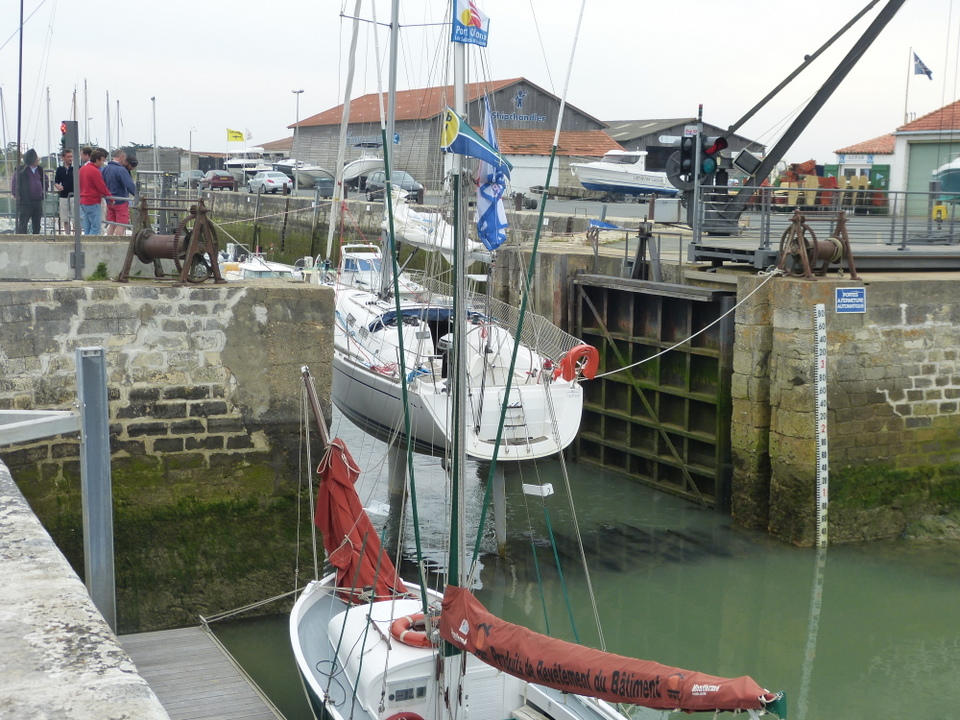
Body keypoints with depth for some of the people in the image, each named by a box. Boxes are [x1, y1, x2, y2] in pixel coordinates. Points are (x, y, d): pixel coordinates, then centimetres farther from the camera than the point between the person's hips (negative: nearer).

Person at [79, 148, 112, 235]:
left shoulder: (82, 169, 12)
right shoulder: (95, 171, -16)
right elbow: (102, 188, -15)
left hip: (83, 202, 9)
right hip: (93, 203, -9)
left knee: (87, 229, 11)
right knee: (95, 229, -7)